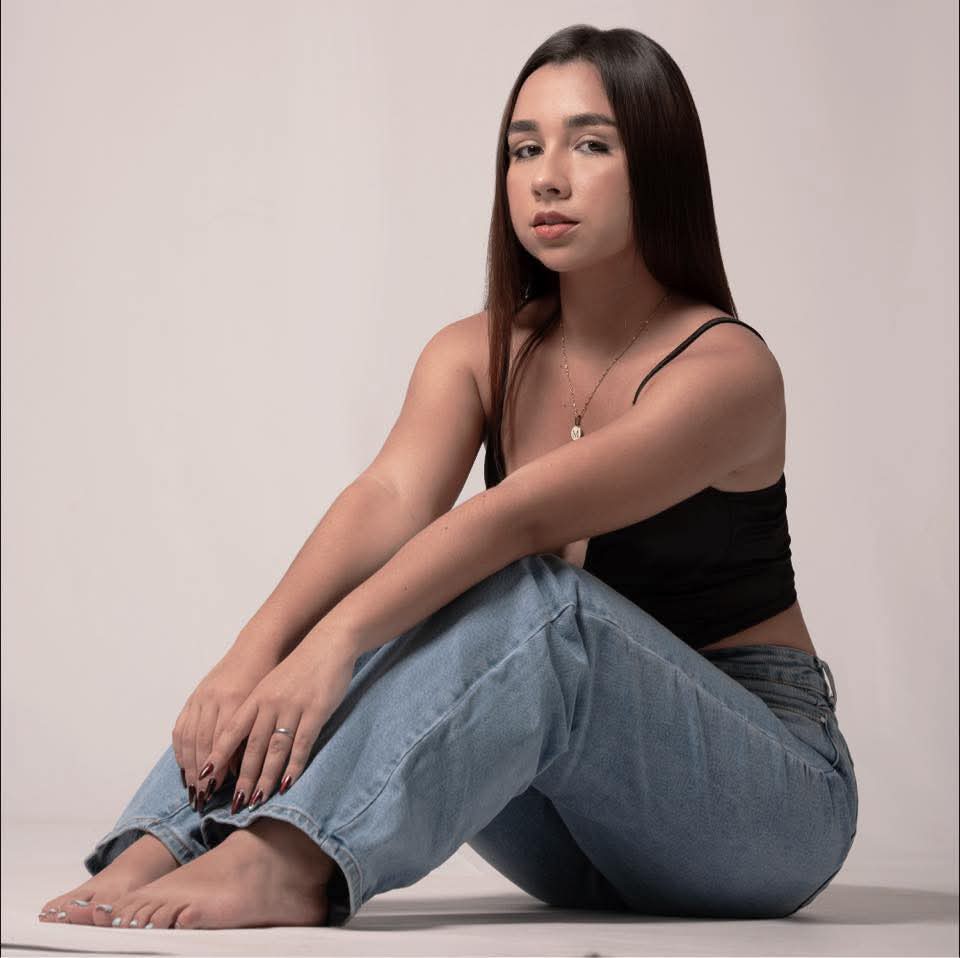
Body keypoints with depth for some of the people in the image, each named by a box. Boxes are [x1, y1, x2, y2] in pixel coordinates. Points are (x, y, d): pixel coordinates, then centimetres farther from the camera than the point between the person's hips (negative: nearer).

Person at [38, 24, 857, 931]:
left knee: (526, 595, -33)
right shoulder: (478, 356, 1)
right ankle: (156, 850, -34)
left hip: (771, 796, -5)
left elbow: (519, 515, -33)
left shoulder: (726, 369, -17)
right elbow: (390, 499, -19)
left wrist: (336, 639, -45)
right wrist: (252, 652, -37)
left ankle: (289, 859, -46)